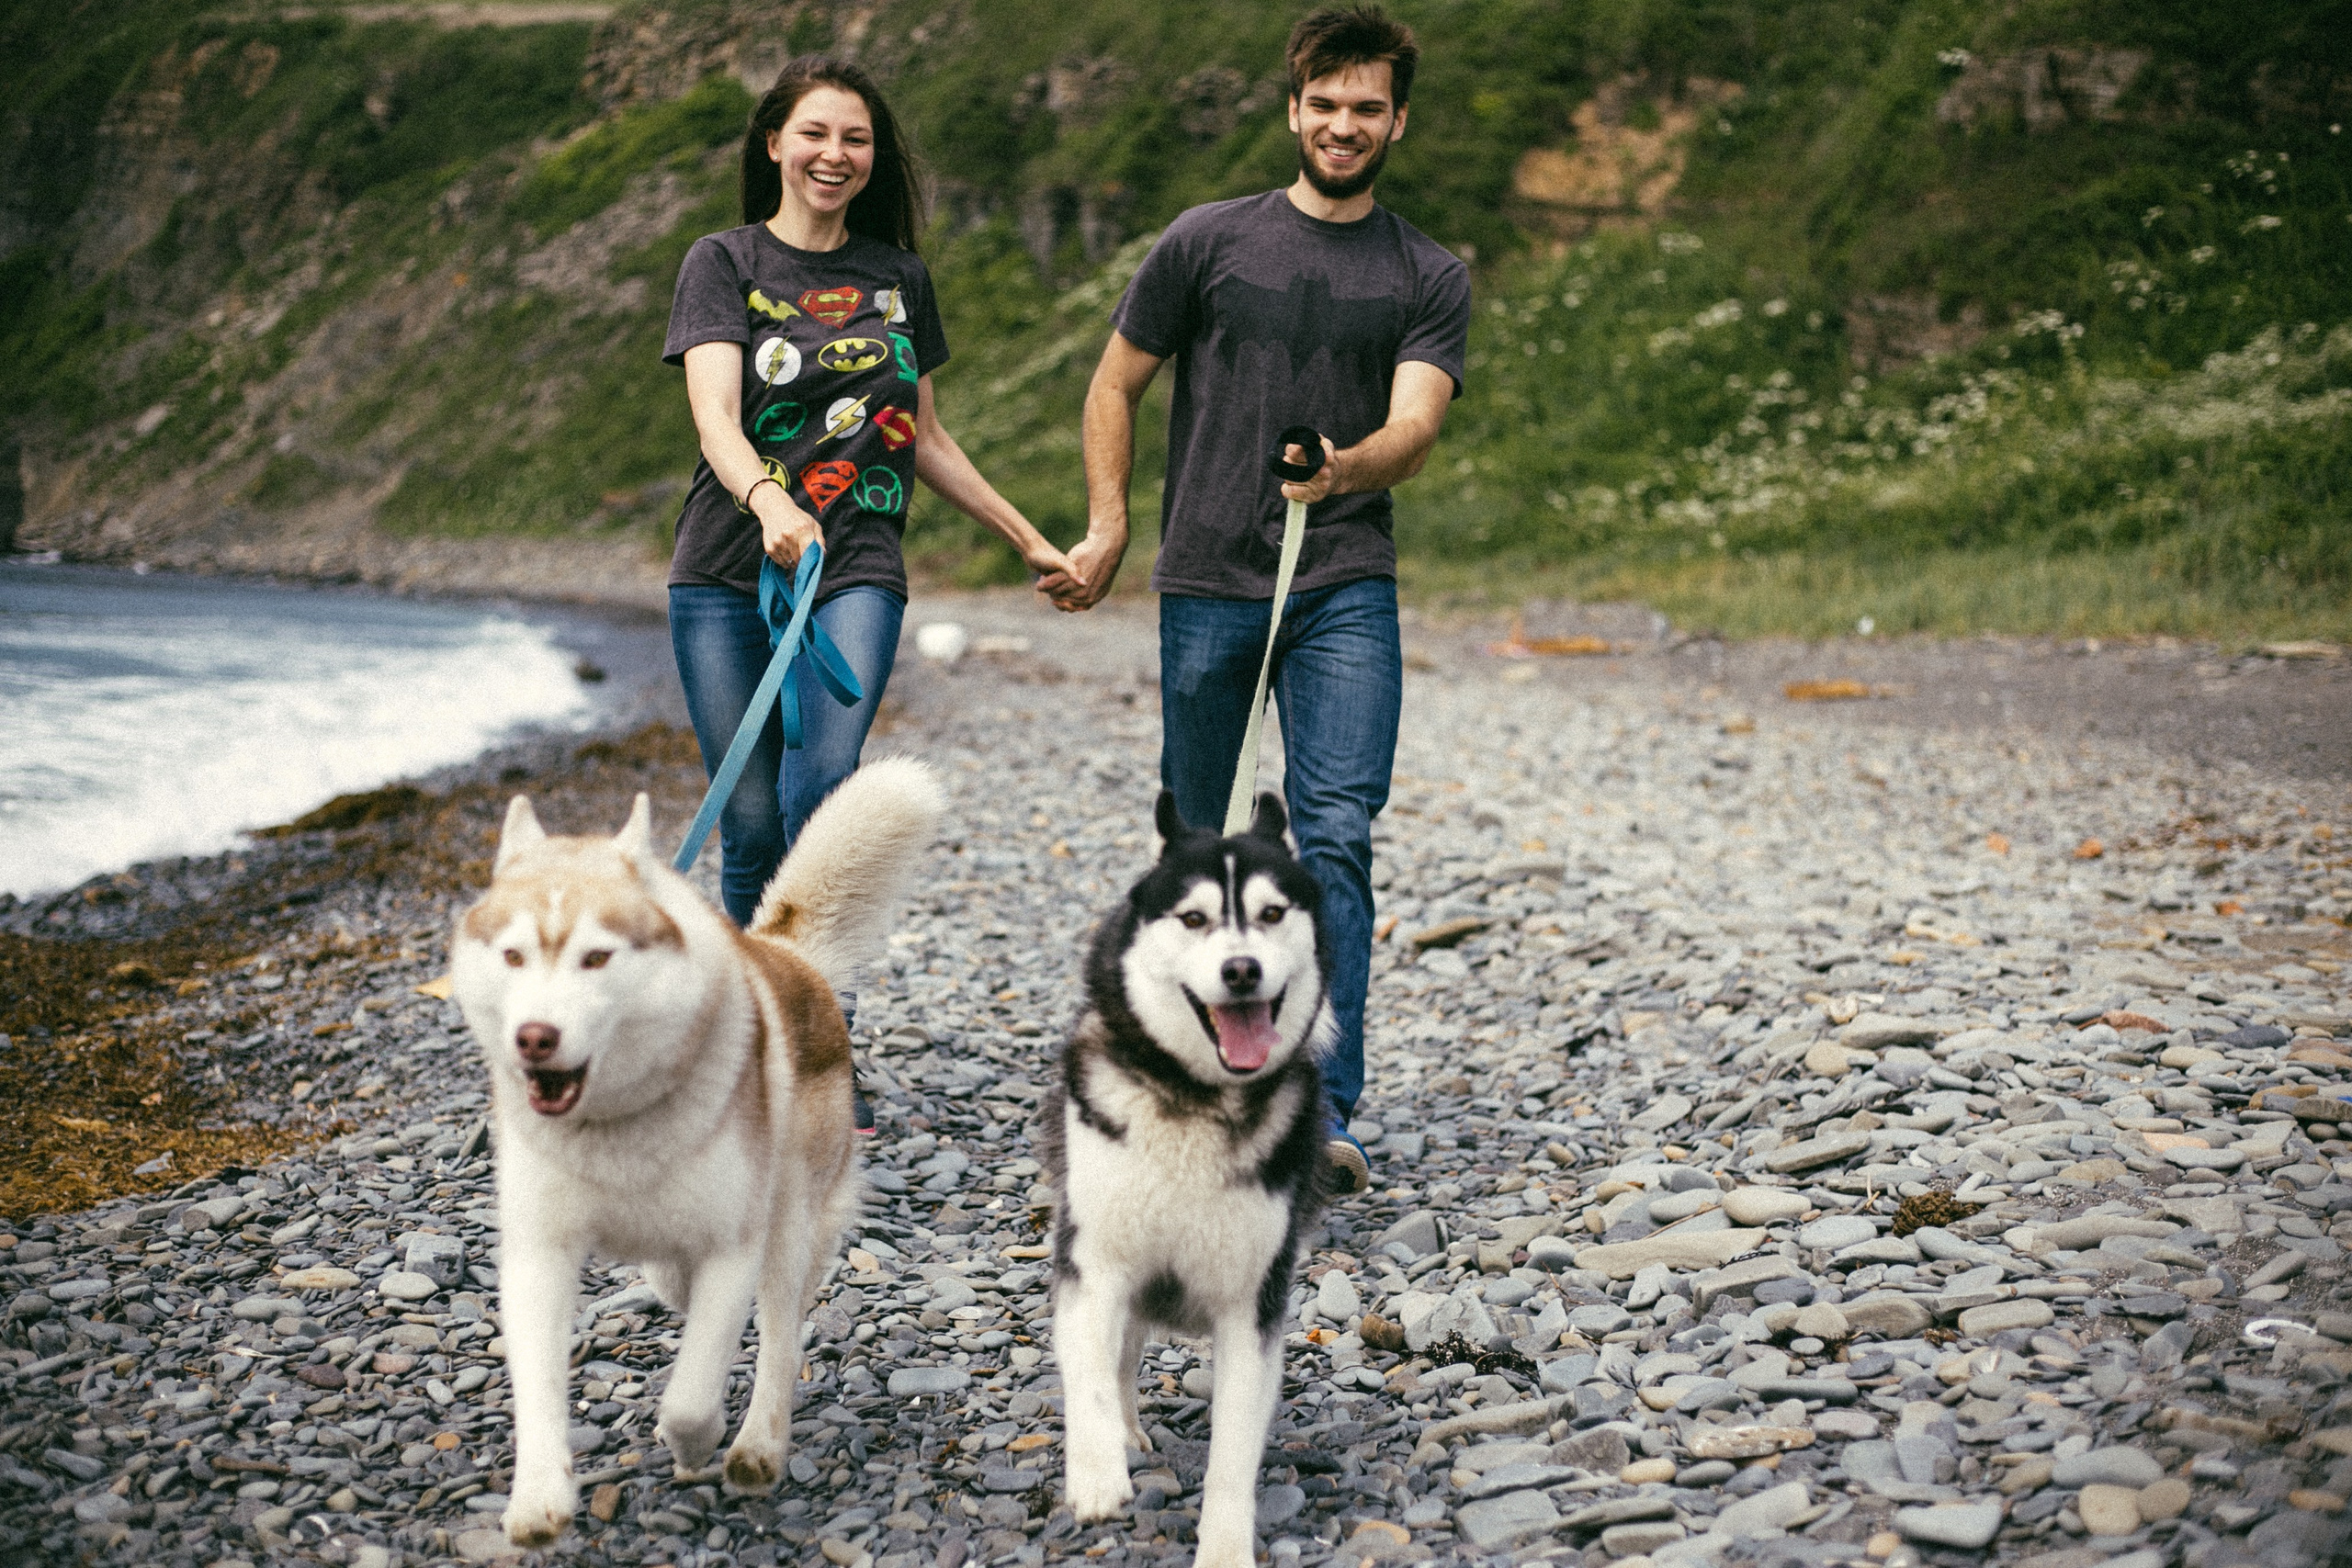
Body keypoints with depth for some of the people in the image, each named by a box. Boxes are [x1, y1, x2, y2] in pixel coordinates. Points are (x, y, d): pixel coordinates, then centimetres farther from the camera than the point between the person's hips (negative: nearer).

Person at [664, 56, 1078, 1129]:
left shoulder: (898, 278, 13)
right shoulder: (725, 262, 2)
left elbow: (924, 440, 21)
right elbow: (714, 418, -14)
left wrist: (1029, 540, 22)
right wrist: (768, 499, -35)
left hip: (856, 569, 1)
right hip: (727, 575, -1)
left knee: (823, 785, -22)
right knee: (751, 821, 1)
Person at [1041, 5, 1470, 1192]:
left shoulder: (1429, 277, 7)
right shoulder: (1207, 242, 7)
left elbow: (1416, 424, -7)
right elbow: (1115, 386, 14)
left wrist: (1347, 468, -29)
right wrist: (1107, 527, 5)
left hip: (1348, 588, 0)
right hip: (1207, 583, 1)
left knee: (1336, 836, -12)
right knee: (1195, 840, 8)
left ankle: (1324, 1112, -14)